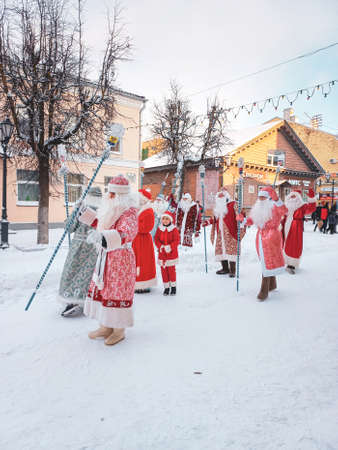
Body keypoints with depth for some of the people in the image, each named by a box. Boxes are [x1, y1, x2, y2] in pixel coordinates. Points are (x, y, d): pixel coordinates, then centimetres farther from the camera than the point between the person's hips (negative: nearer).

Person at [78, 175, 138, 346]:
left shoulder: (129, 211, -18)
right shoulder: (112, 209, 11)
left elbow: (128, 232, -37)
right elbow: (101, 225, 30)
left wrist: (106, 239, -52)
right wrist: (86, 213, 31)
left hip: (121, 258, -9)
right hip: (106, 257, 9)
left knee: (117, 292, 0)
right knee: (102, 289, 15)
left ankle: (119, 330, 19)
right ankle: (106, 327, 31)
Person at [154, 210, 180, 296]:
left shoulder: (174, 229, -6)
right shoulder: (159, 229, 3)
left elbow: (176, 241, -9)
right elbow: (156, 240, 2)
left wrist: (170, 247, -22)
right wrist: (161, 247, -15)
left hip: (172, 254, -3)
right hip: (162, 254, 3)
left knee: (171, 270, 1)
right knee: (163, 270, 7)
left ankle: (173, 286, 19)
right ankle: (166, 287, 19)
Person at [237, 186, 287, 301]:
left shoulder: (275, 207, -11)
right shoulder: (257, 208, 9)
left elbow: (284, 211, -31)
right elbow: (250, 221, 13)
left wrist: (276, 199, -42)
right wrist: (242, 219, -7)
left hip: (271, 237, -7)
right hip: (260, 236, 8)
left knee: (268, 262, -8)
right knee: (265, 261, 18)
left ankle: (264, 290, -3)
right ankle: (272, 284, 36)